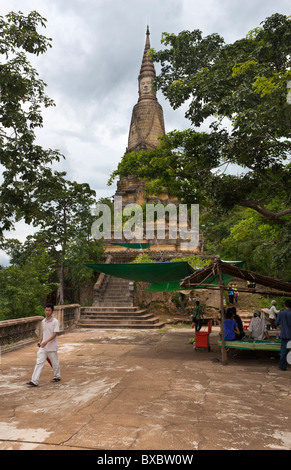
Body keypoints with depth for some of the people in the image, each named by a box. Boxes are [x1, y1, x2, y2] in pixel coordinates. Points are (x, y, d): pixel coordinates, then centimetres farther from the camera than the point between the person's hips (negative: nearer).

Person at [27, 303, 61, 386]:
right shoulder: (43, 321, 9)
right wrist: (40, 341, 8)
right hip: (43, 346, 5)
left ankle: (57, 376, 32)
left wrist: (46, 341, -25)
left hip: (52, 346, -5)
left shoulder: (55, 321, -11)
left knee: (54, 362, 10)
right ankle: (34, 381, -3)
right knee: (39, 362, -3)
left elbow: (55, 334, -16)